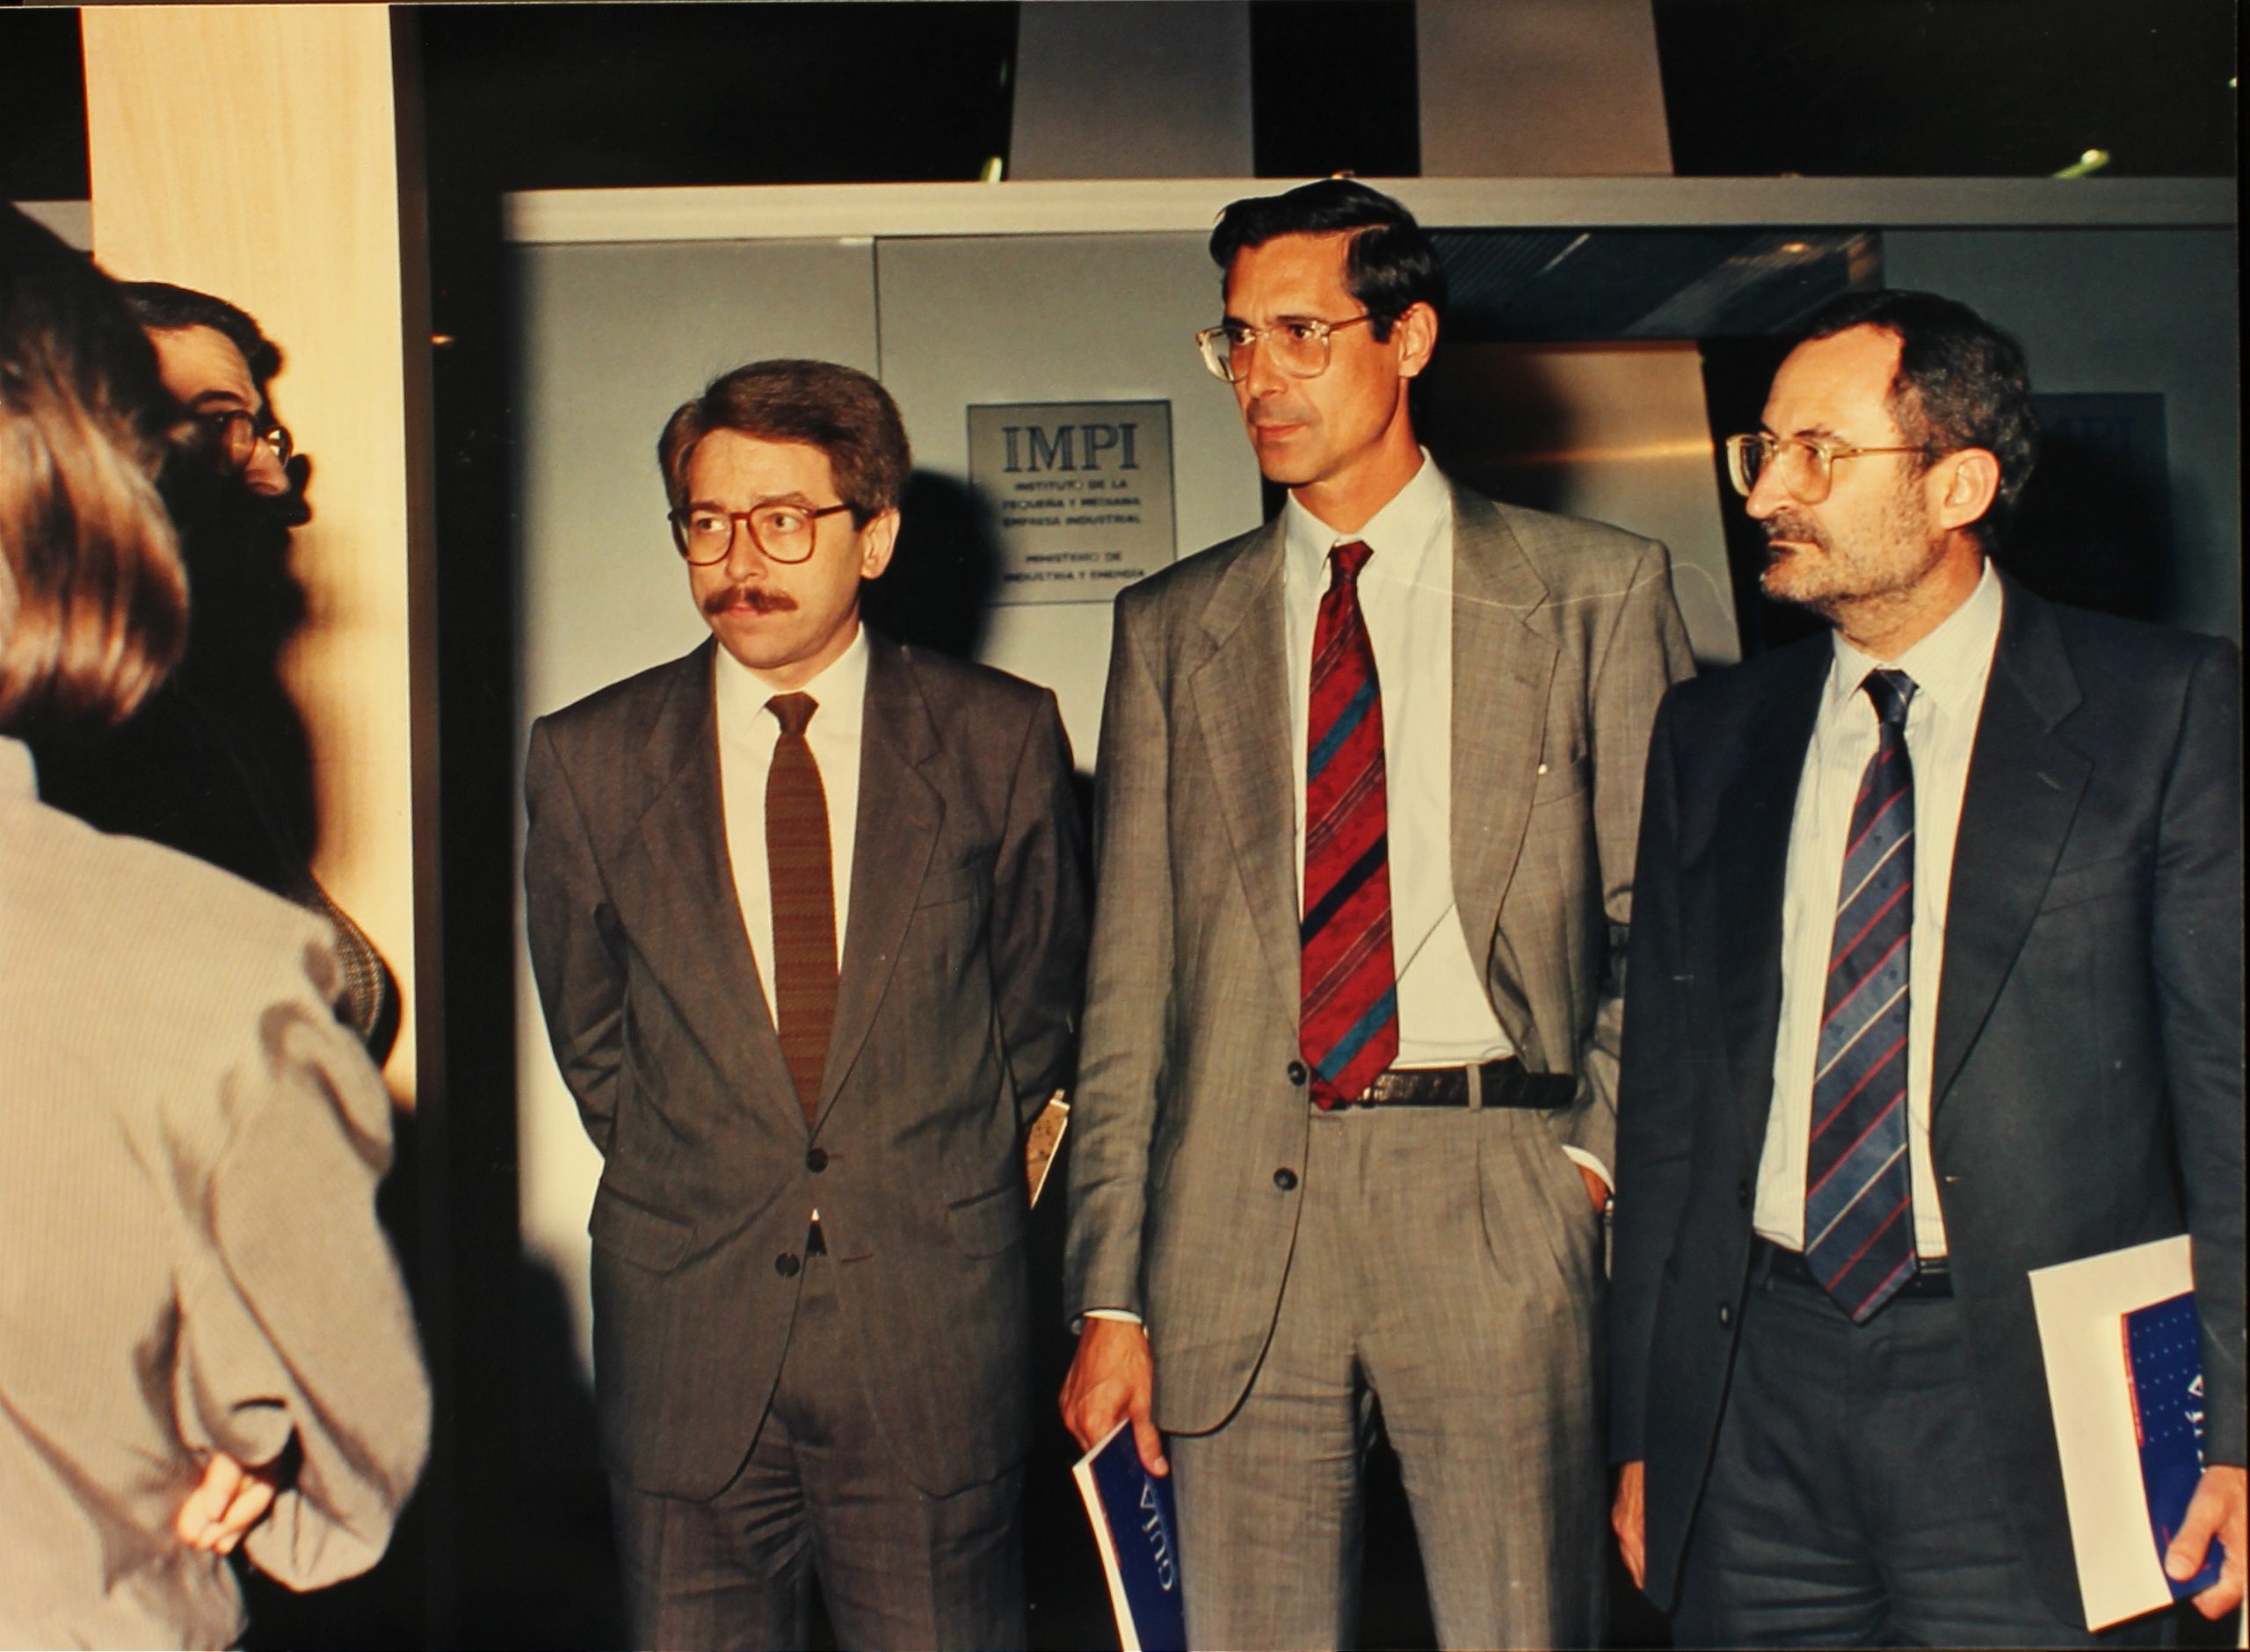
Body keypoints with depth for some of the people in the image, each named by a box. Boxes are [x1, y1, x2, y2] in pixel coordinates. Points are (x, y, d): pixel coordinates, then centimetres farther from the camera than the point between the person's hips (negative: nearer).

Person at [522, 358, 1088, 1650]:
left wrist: (949, 1192, 8)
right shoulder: (590, 759, 1)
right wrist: (687, 1190, 8)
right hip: (686, 1337, 1)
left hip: (937, 1333, -1)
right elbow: (591, 1033, 12)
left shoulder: (1002, 740, -1)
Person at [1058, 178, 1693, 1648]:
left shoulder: (1596, 590, 6)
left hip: (1496, 1198, -2)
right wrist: (1110, 1301, 3)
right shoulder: (1172, 628, 11)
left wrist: (1604, 1147, -8)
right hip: (1237, 1211, 2)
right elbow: (1131, 977, 7)